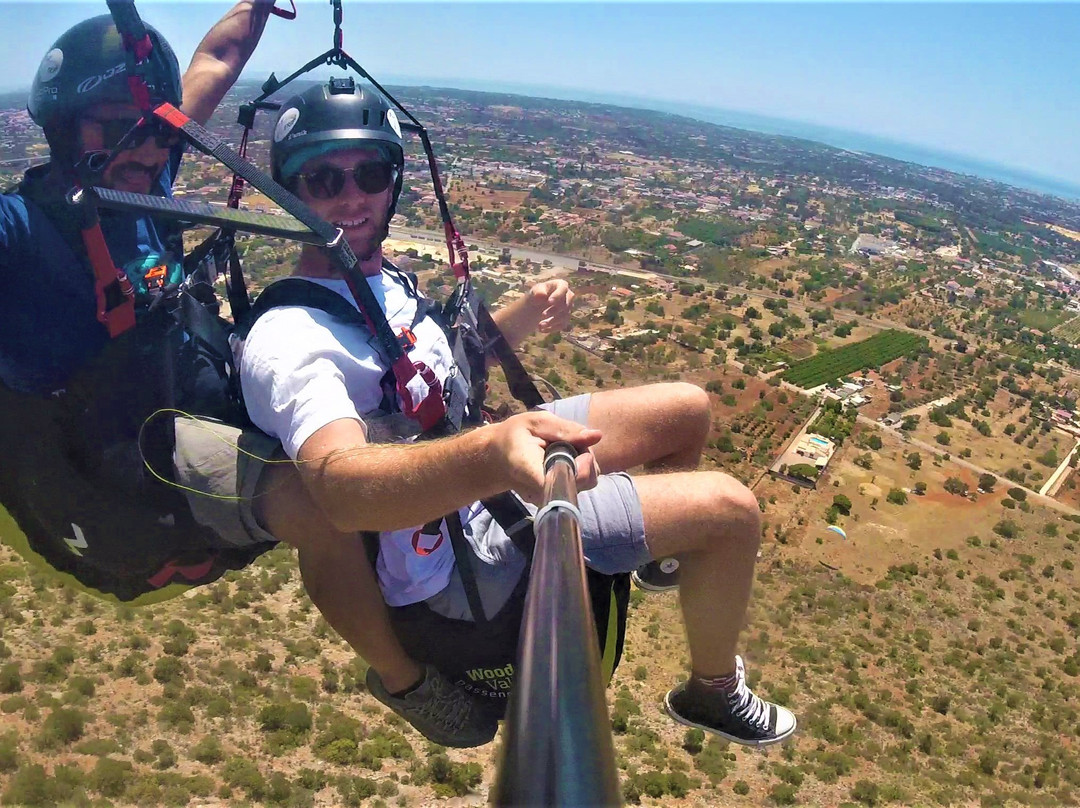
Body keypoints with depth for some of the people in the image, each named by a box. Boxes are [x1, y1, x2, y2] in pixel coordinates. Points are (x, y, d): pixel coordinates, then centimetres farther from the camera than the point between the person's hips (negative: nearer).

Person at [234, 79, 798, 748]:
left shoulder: (381, 278, 3)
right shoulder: (287, 340, -26)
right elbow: (338, 482, -45)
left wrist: (528, 313, 0)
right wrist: (489, 455, -62)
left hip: (492, 464, 9)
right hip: (465, 555, -9)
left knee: (689, 410, 13)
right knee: (730, 508, -14)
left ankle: (665, 554, 40)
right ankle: (714, 690, 15)